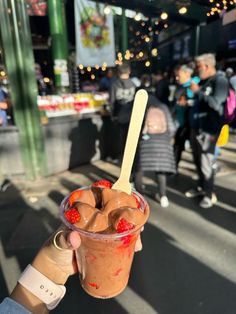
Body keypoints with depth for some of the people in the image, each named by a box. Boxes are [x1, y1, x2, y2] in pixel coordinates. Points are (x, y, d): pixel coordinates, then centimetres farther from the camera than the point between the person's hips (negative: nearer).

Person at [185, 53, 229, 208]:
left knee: (205, 162, -5)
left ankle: (210, 194, 11)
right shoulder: (203, 81, 15)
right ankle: (202, 187, 31)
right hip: (197, 126, 8)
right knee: (198, 160, 14)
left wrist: (198, 91, -15)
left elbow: (216, 103, -21)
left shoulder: (220, 81, -8)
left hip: (209, 129, -8)